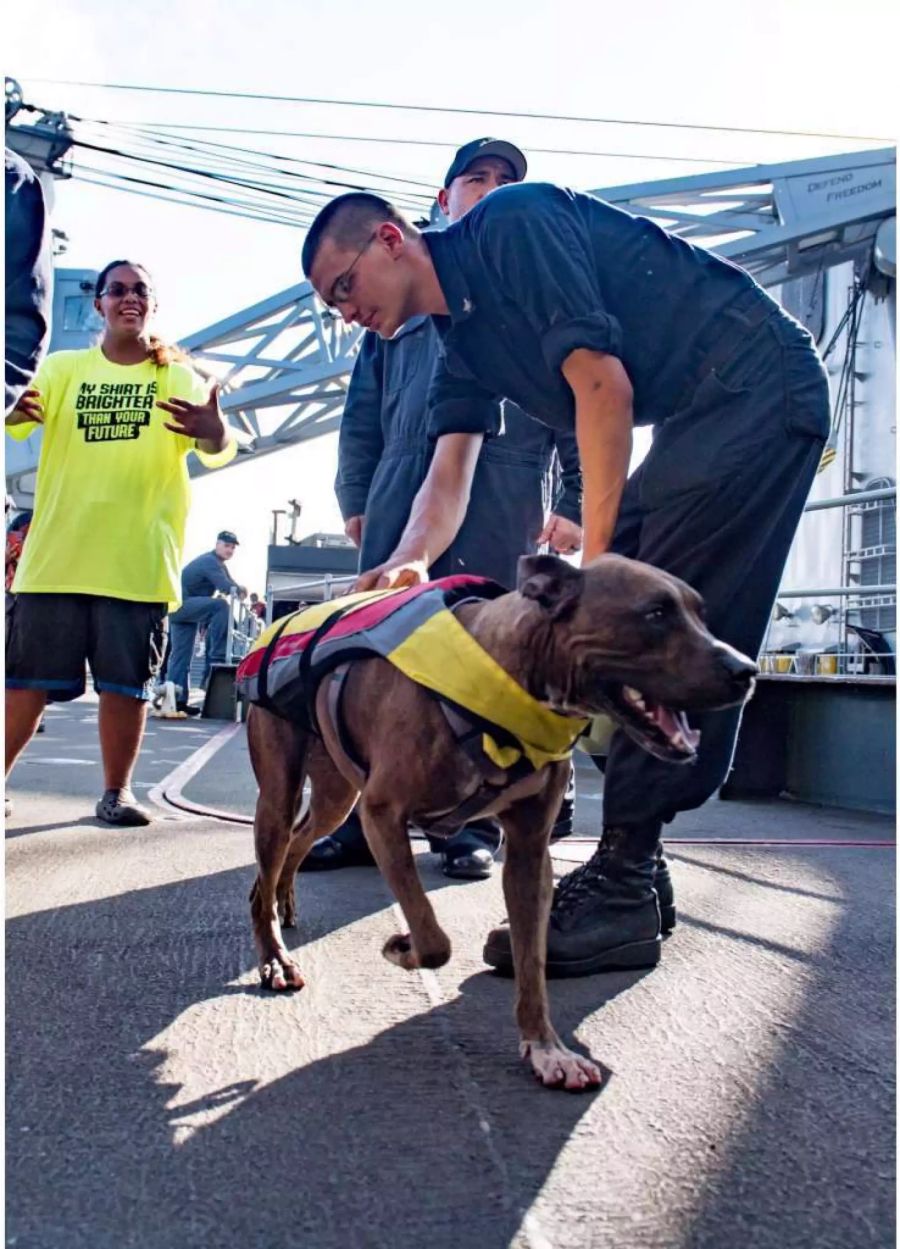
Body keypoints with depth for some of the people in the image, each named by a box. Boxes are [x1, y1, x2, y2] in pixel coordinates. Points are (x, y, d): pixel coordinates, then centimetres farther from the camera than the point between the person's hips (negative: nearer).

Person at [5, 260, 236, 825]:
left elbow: (217, 450, -10)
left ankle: (117, 790, 14)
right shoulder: (61, 368, 10)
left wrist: (215, 434, -36)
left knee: (127, 682, 2)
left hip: (139, 559, -1)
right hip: (55, 553, 1)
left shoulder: (178, 378, 5)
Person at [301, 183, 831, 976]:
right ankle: (633, 871, 11)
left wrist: (597, 550, -18)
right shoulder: (461, 339, 13)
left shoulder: (513, 225, -14)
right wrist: (408, 562, -14)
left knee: (661, 632, -16)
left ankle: (622, 894, -10)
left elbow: (601, 381, -21)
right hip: (694, 425, 10)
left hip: (756, 390, -9)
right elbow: (448, 474, 5)